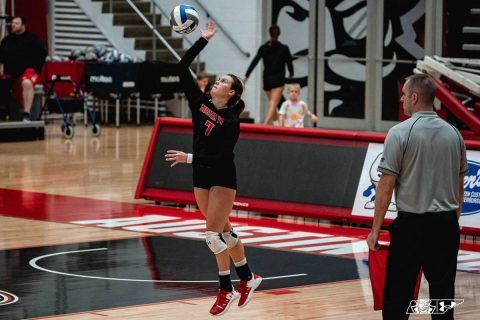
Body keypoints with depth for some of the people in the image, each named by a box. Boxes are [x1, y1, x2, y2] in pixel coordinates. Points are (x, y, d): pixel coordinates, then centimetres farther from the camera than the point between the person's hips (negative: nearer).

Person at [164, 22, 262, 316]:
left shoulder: (231, 121, -14)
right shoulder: (200, 102, 1)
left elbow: (221, 156, -17)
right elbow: (182, 68, -4)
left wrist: (189, 158, -22)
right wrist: (203, 40, -6)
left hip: (223, 178, -7)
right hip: (201, 177, 7)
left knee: (214, 233, -10)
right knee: (223, 230, 13)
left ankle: (226, 290, 1)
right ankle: (248, 278, 24)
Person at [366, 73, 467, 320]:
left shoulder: (400, 133, -9)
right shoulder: (453, 133, 6)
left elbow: (386, 186, -10)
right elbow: (459, 185, 14)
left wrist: (375, 230, -5)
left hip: (411, 225, -4)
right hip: (446, 225, 5)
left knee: (397, 298, 2)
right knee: (443, 293, 8)